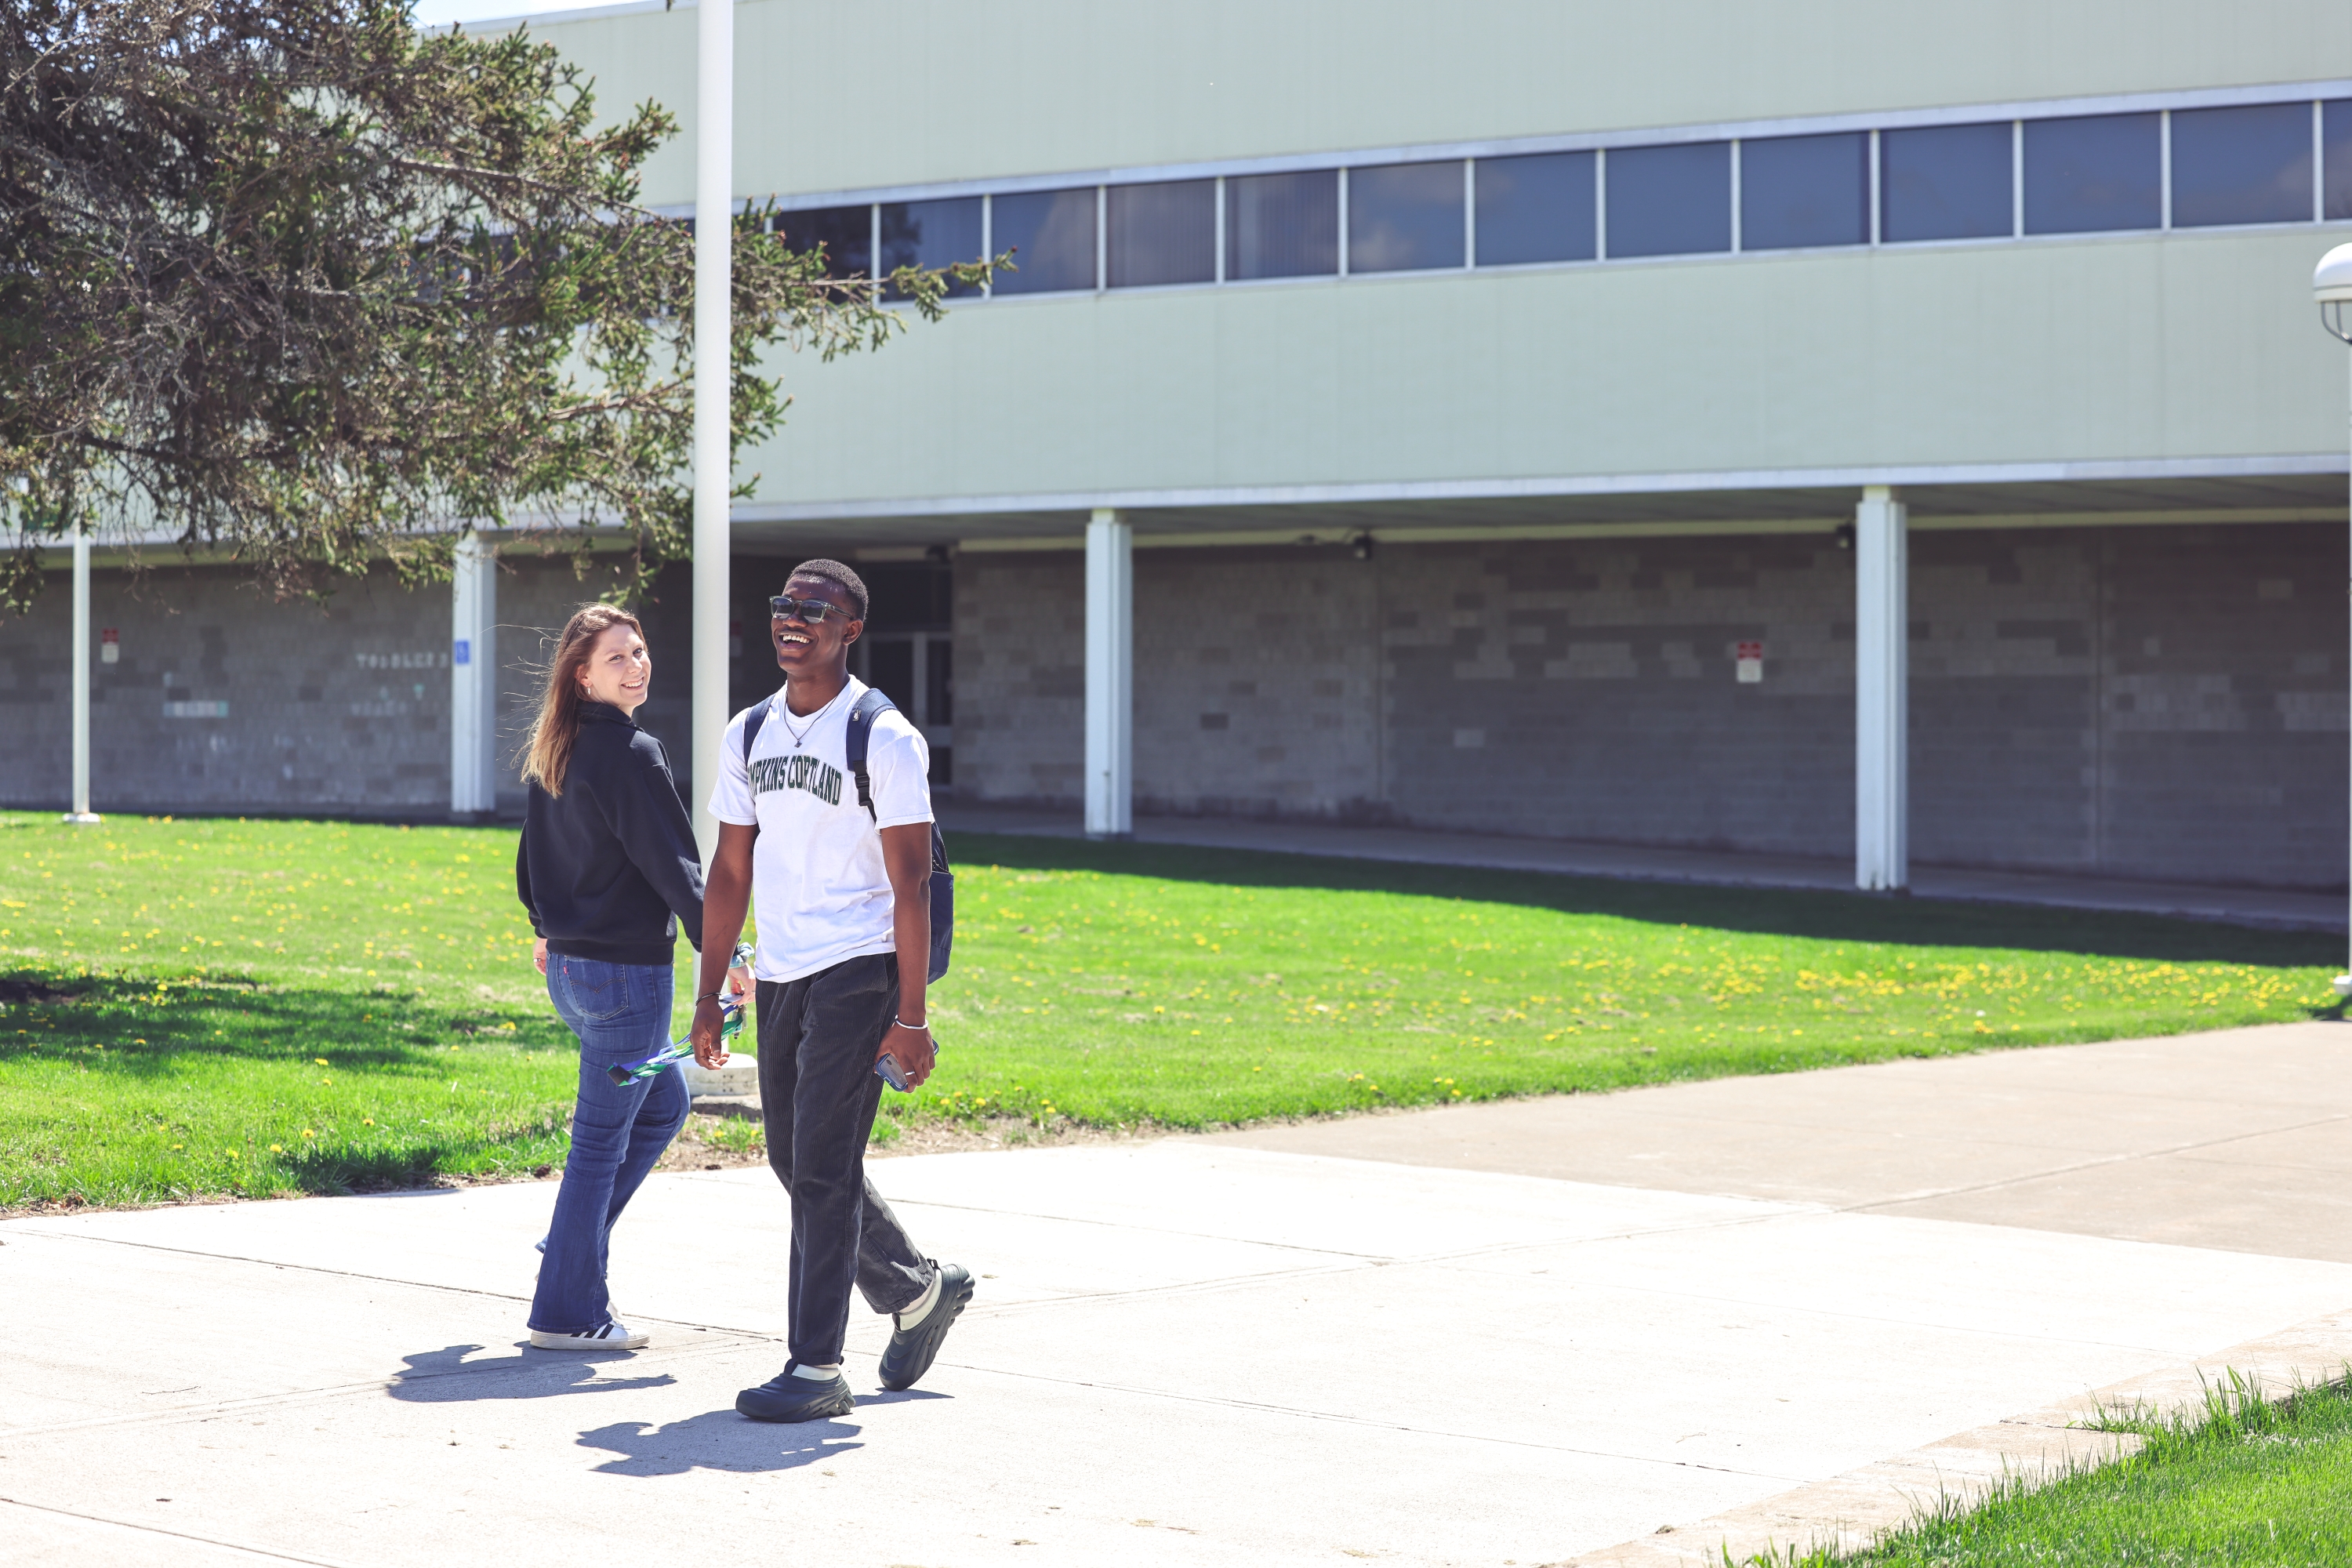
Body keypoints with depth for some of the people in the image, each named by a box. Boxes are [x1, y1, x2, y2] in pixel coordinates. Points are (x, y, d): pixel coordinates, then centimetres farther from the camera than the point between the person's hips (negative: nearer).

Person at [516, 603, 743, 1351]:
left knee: (662, 1105, 24)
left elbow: (533, 849, 21)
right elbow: (672, 863, -19)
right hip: (625, 972, -9)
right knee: (602, 1138, 0)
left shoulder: (557, 752, 10)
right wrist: (722, 953, -15)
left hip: (569, 965, 9)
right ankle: (568, 1311, 7)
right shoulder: (630, 755, -18)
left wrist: (545, 927, 36)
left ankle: (573, 1246, 24)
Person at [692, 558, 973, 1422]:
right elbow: (730, 871, 15)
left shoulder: (884, 738, -9)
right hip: (779, 976, 7)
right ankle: (920, 1290, 34)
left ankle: (816, 1369, -5)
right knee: (797, 1162, 14)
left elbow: (910, 884, -11)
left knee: (822, 1168, -9)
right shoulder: (748, 734, 10)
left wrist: (911, 1016, -16)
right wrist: (708, 995, 12)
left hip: (855, 971, -7)